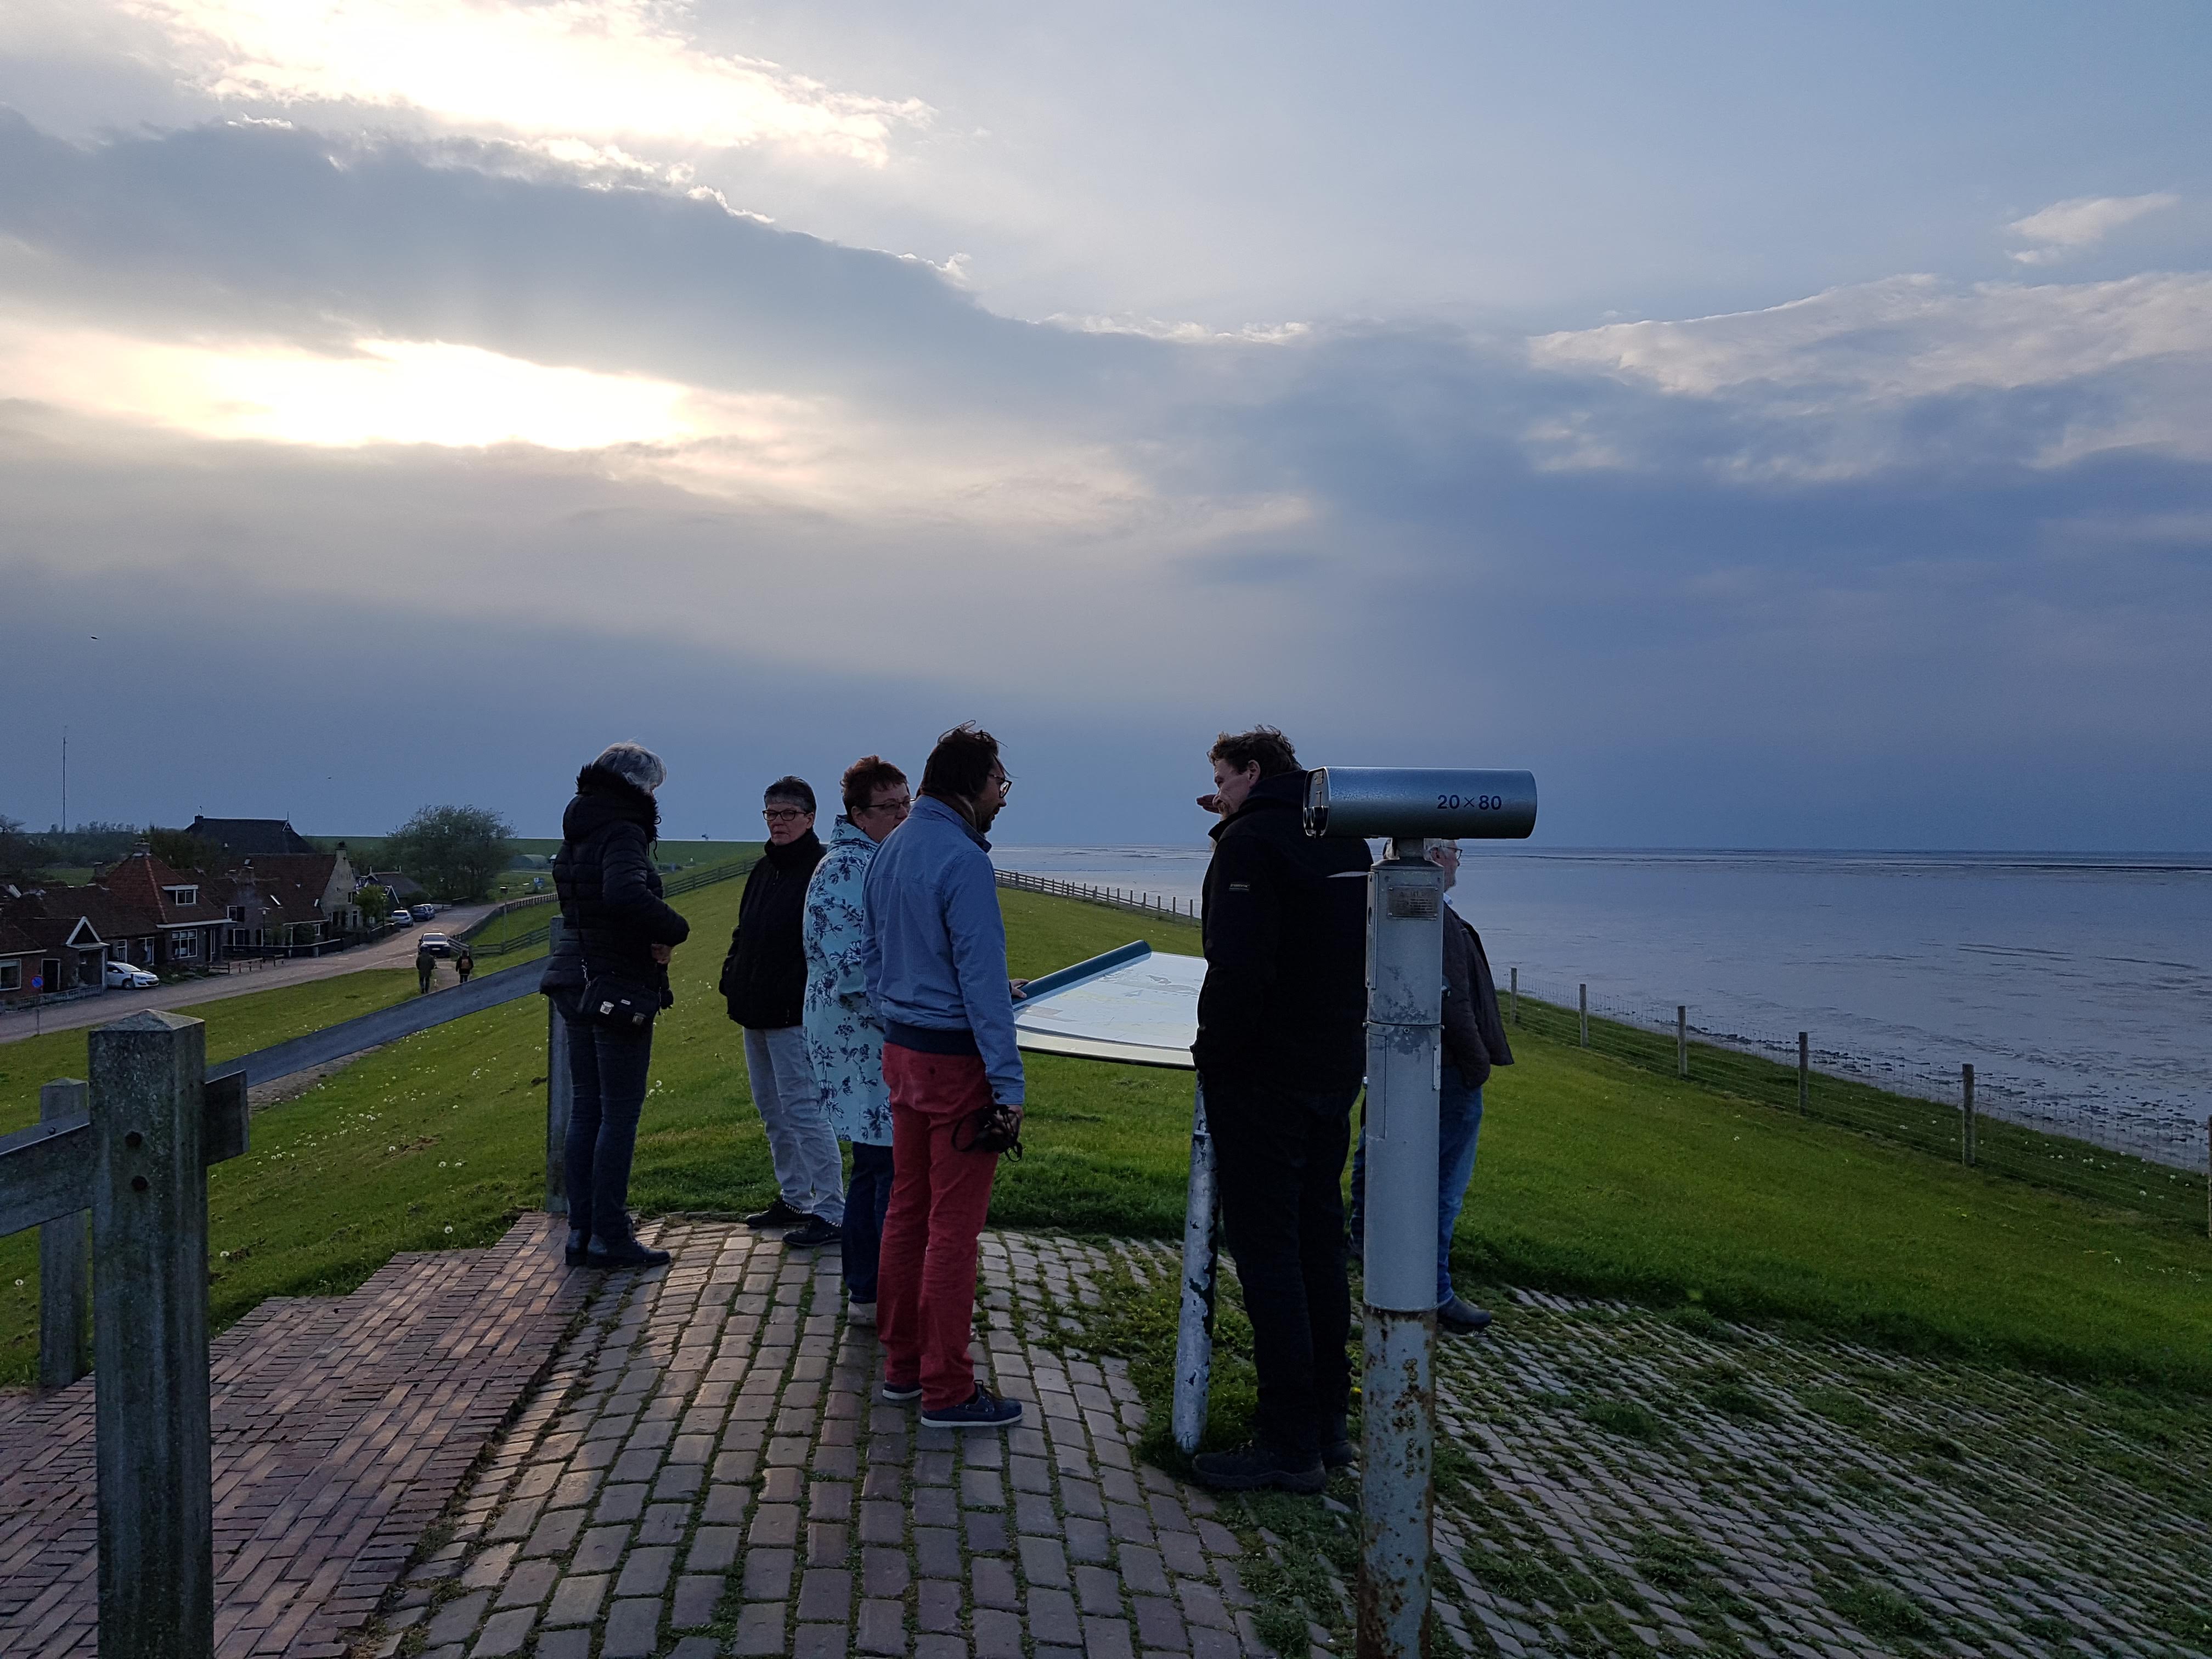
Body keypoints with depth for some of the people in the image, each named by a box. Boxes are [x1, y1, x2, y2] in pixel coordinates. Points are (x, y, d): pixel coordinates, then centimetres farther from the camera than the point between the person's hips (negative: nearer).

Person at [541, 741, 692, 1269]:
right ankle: (608, 1236, 3)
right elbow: (624, 893, -36)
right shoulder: (623, 834, -16)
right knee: (620, 1112, -1)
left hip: (578, 983, 9)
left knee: (586, 1108, 13)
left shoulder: (576, 834, 12)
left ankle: (581, 1230, 19)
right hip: (619, 987, -9)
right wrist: (673, 929, -22)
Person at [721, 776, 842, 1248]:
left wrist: (799, 997, -22)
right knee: (772, 1112, 16)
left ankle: (832, 1212, 0)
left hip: (794, 1014, -9)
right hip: (755, 1013, 9)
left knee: (802, 1110, -8)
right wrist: (732, 978, 6)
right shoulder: (763, 870, 15)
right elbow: (743, 932, 21)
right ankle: (793, 1199, 28)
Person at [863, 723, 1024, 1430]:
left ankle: (902, 1364, 26)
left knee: (908, 1210, 16)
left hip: (901, 1050, 9)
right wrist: (1007, 1084, -17)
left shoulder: (890, 851, 10)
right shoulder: (962, 860, -18)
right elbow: (983, 979, -20)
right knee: (953, 1227, -1)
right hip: (955, 1059, -9)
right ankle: (948, 1390, 8)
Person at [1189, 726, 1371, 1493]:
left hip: (1263, 1079, -8)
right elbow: (1362, 954, 17)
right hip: (1335, 1071, 9)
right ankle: (1327, 1421, 24)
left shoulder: (1252, 841, -13)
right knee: (1318, 1243, 15)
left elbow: (1239, 967, -23)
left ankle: (1289, 1445, 2)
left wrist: (1213, 1054, -11)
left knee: (1266, 1251, -3)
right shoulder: (1346, 839, 13)